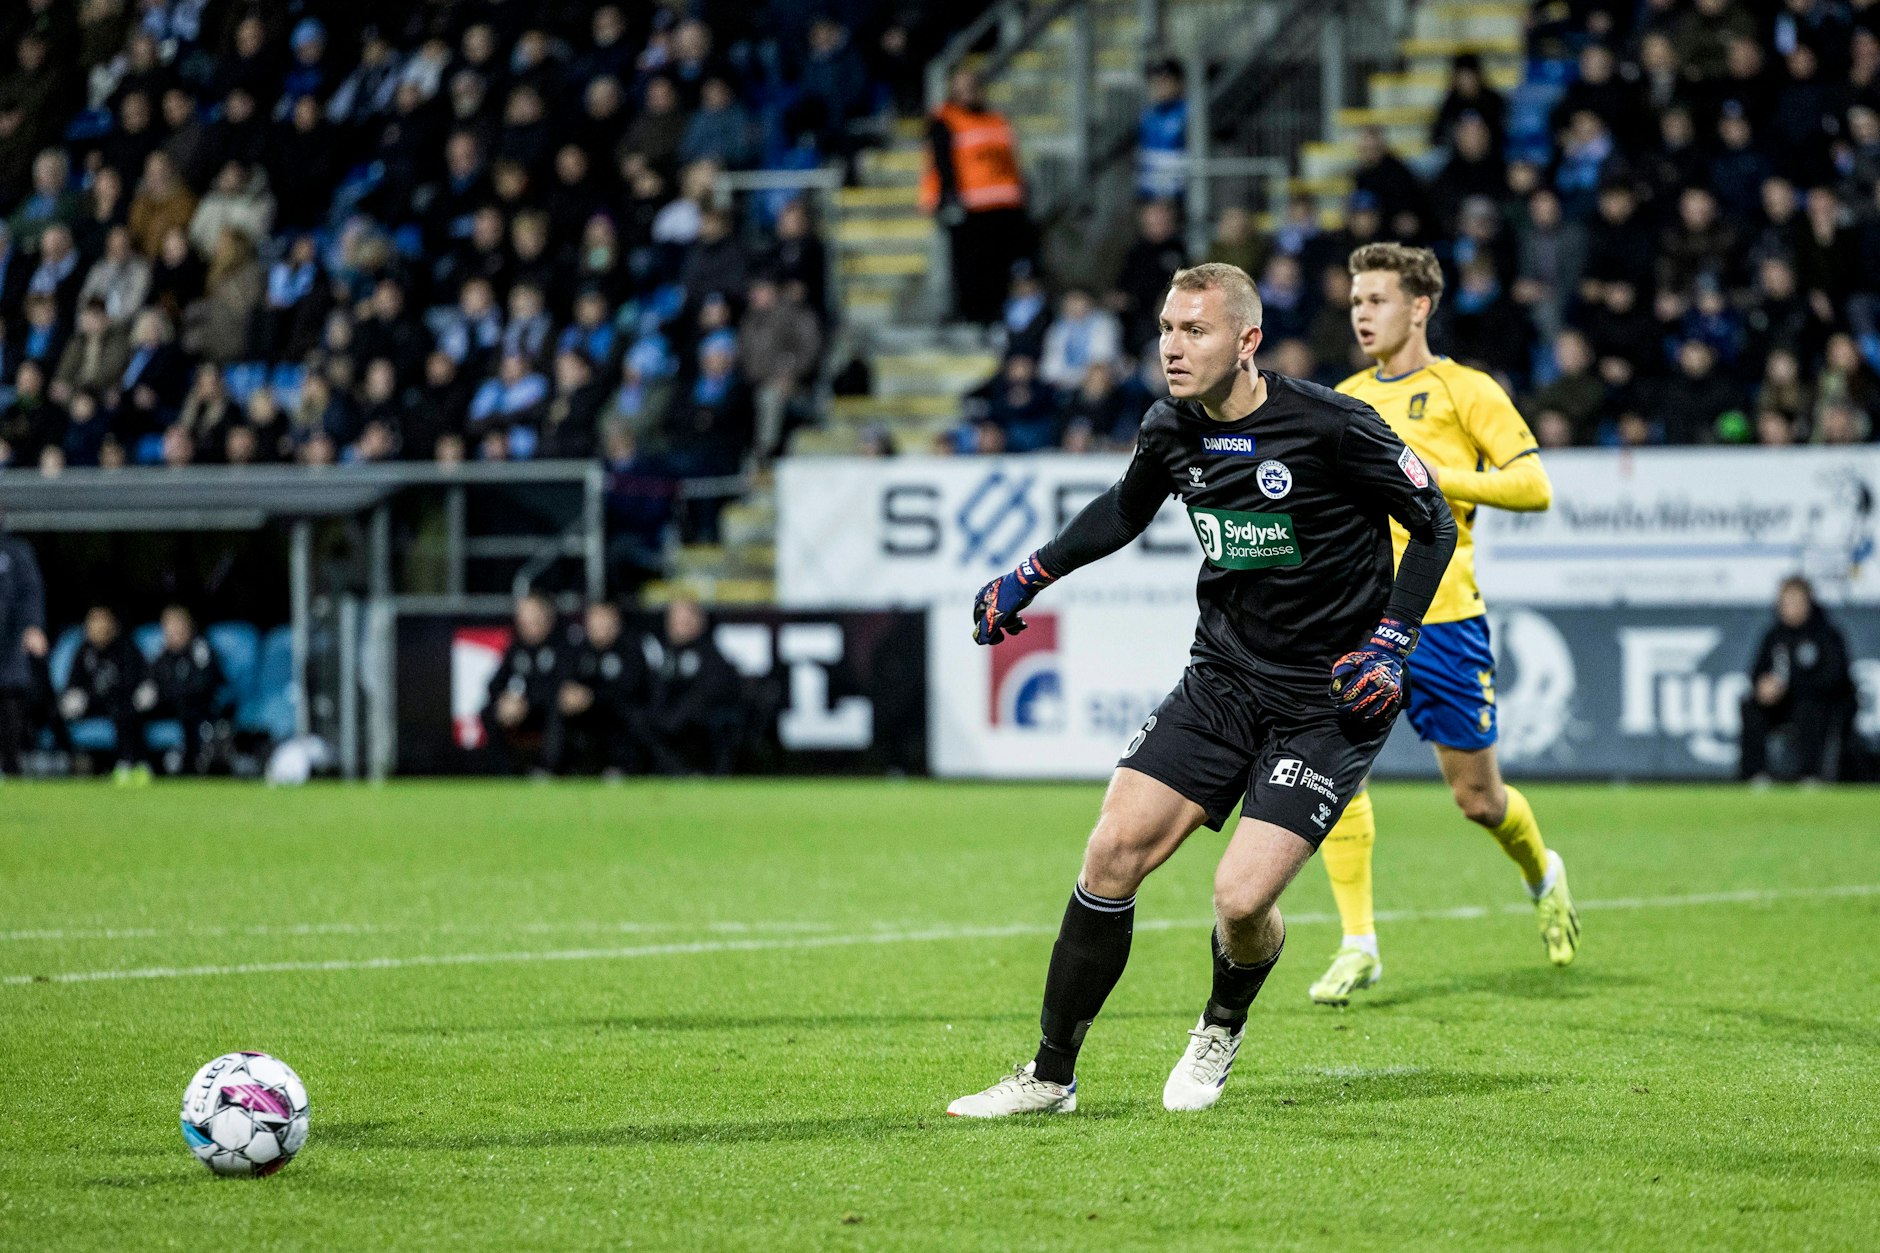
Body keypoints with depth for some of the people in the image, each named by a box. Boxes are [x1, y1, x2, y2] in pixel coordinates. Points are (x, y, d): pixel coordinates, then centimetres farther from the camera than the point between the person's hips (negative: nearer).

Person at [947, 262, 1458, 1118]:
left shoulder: (1331, 427, -18)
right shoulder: (1172, 430, 0)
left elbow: (1434, 526, -7)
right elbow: (1122, 511, 22)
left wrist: (1390, 644, -14)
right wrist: (1026, 579, 16)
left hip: (1330, 701, -5)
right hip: (1223, 680, 5)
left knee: (1242, 899, -16)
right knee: (1115, 852, -7)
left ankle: (1223, 1027, 20)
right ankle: (1051, 1074, 6)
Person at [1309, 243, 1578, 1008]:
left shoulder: (1463, 391, -2)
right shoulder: (1343, 400, 15)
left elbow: (1534, 487, -9)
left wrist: (1433, 474, -16)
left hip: (1440, 612, -4)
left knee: (1477, 798, 4)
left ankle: (1542, 874, 36)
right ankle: (1358, 945, -10)